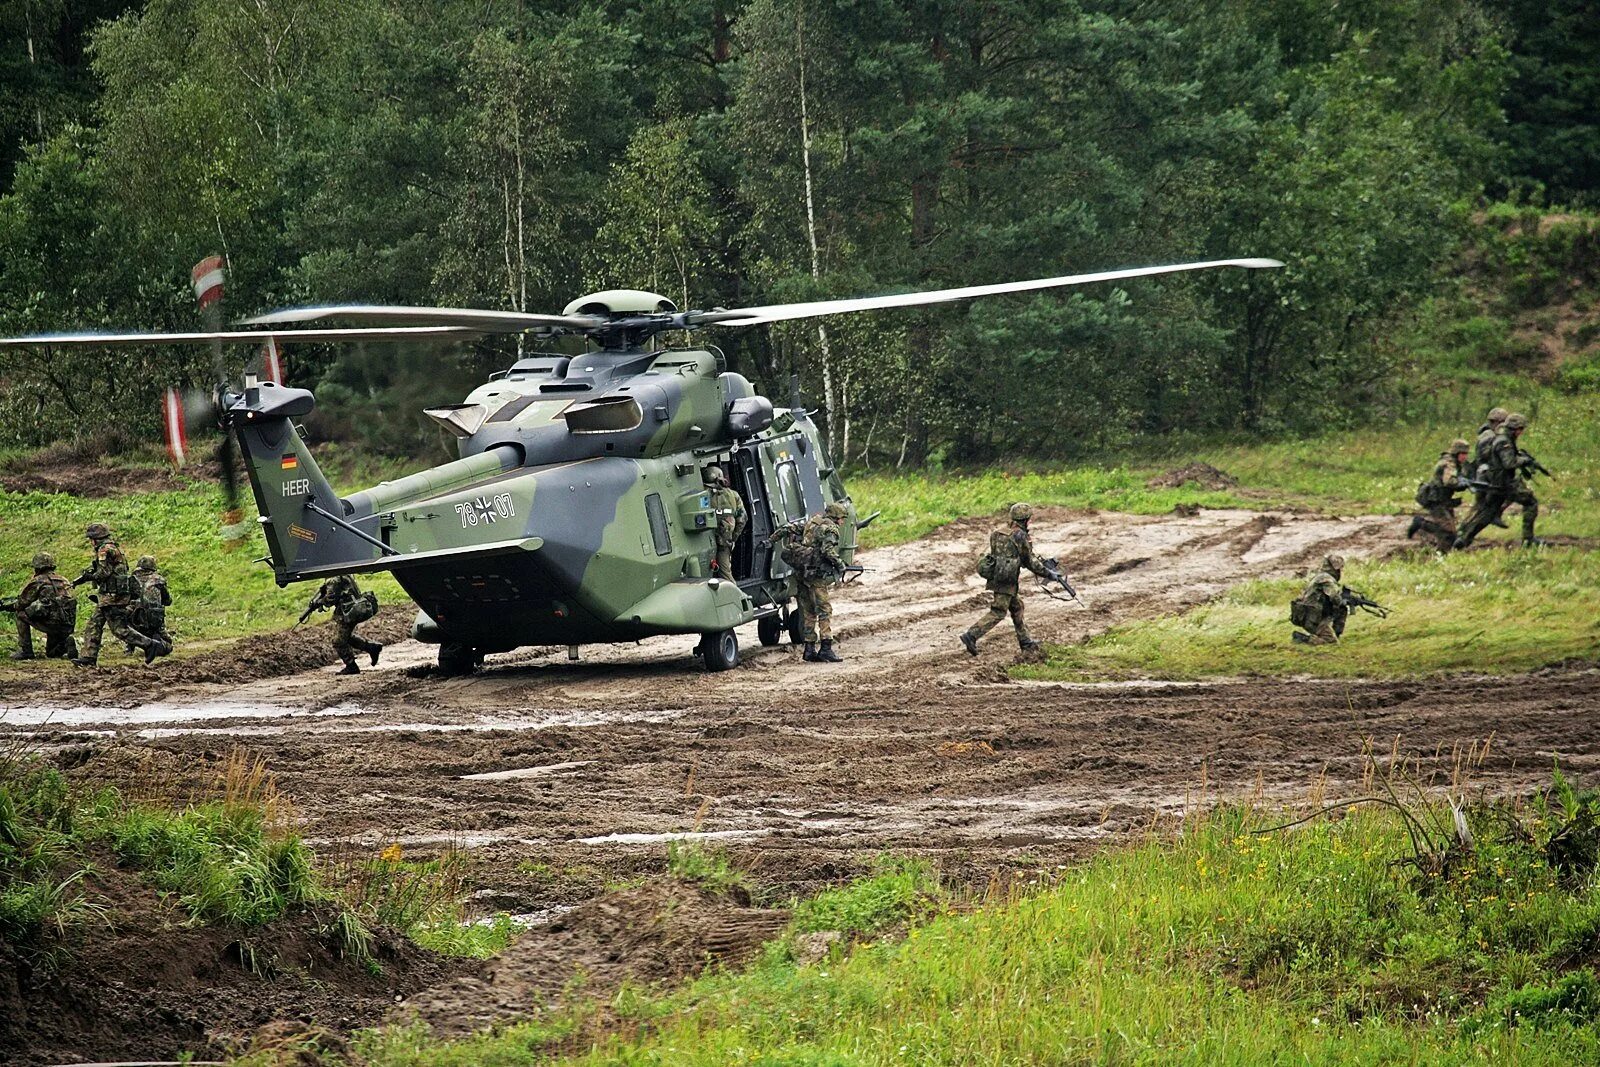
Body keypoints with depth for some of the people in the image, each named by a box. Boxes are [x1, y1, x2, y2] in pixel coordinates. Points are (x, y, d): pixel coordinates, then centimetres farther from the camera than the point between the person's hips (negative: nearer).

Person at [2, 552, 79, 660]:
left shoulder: (37, 581, -1)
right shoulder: (62, 580, 21)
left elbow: (21, 603, 4)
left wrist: (5, 605, 27)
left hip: (52, 623, -7)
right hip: (69, 626, 7)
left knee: (21, 614, 11)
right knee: (51, 652, 30)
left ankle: (25, 650, 7)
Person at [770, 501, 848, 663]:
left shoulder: (810, 522, 16)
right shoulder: (830, 529, -8)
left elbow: (787, 528, 13)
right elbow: (828, 550, -21)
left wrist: (770, 541, 17)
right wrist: (840, 564, -10)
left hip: (801, 573, 8)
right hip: (816, 575, -8)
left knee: (808, 612, 12)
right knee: (825, 610, -4)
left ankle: (810, 649, 14)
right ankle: (826, 648, -9)